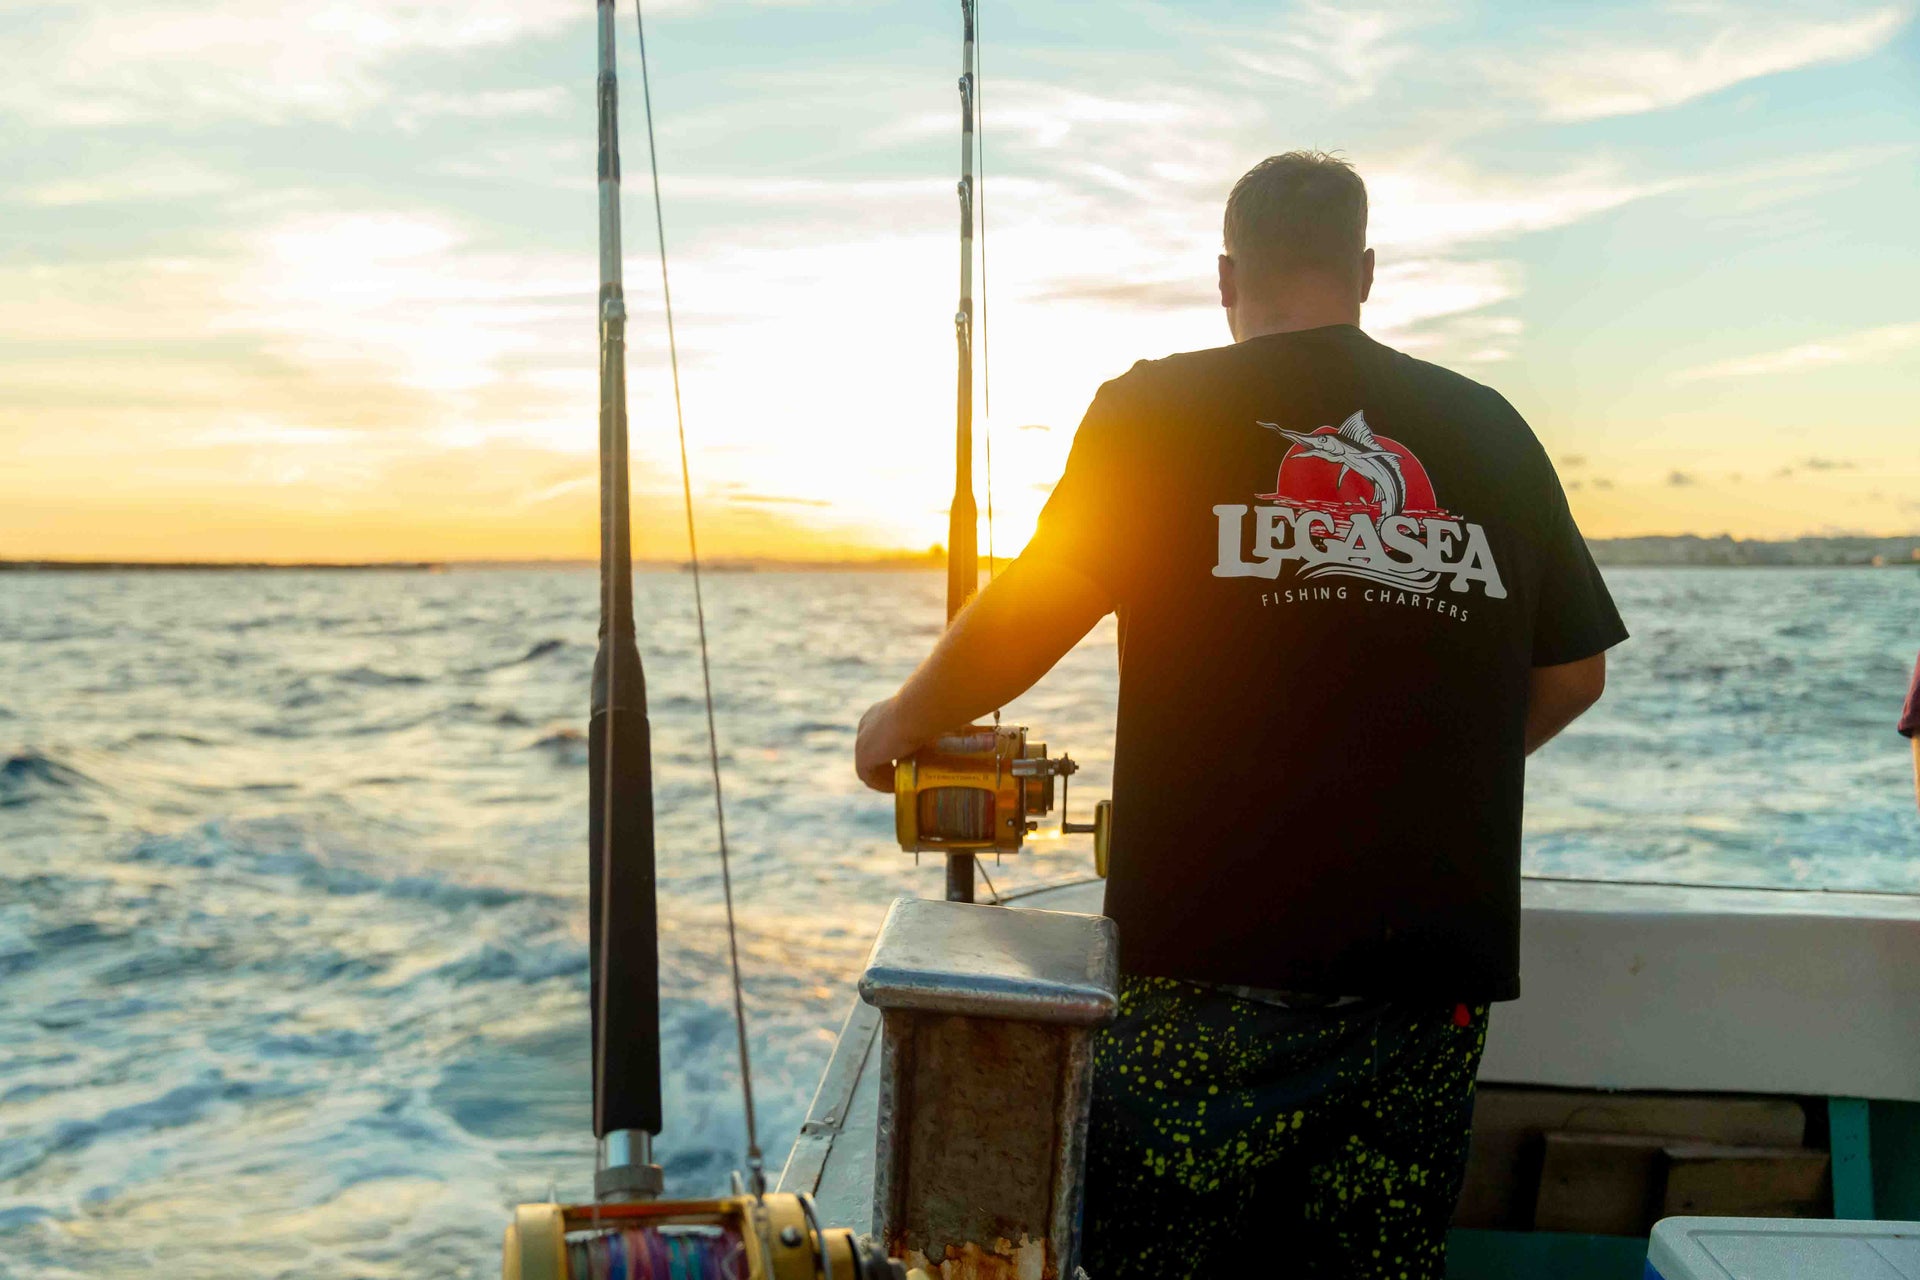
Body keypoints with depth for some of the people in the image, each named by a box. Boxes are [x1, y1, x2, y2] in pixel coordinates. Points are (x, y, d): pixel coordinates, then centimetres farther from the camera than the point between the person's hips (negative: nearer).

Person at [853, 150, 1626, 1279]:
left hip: (1219, 955, -4)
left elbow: (1025, 624, -3)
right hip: (1435, 963, 4)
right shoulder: (1490, 429, 11)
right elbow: (1574, 676, 16)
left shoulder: (1159, 410, -1)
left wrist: (907, 720, 15)